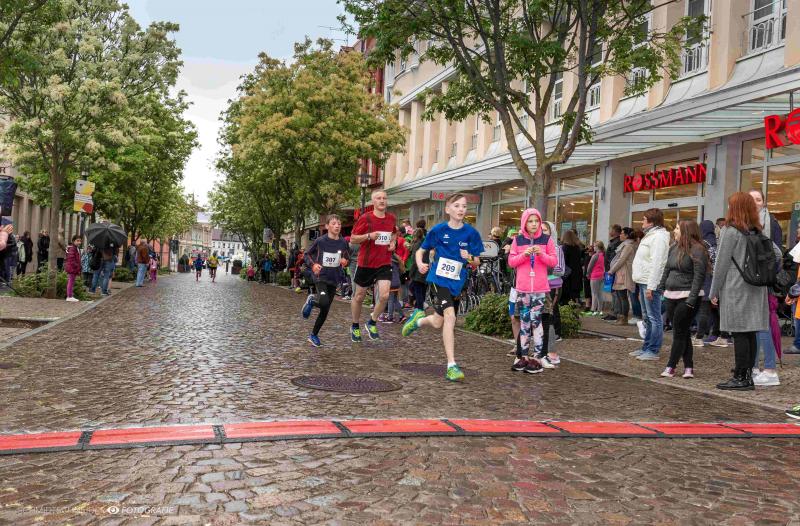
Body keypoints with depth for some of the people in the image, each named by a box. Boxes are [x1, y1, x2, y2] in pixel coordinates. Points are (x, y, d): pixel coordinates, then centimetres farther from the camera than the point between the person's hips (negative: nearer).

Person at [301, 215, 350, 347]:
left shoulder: (343, 243, -1)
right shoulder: (320, 241, -9)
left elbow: (347, 256, 15)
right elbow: (307, 254, 3)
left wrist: (345, 260, -7)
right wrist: (313, 265, -14)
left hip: (334, 279, 4)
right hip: (320, 276, -4)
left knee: (325, 311, 7)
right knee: (324, 303, -27)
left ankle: (314, 335, 24)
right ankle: (311, 301, 8)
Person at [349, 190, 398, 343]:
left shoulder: (391, 218, 4)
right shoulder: (365, 218, -8)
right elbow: (352, 239, -5)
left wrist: (393, 242, 4)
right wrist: (369, 236, -21)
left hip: (384, 263, 2)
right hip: (366, 263, -2)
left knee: (384, 295, -16)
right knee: (359, 296, 10)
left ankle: (372, 323, 8)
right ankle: (355, 327, 31)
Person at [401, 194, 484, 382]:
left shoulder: (471, 232, -2)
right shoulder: (438, 230, -5)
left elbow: (477, 262, 4)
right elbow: (421, 250, 7)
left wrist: (469, 257, -18)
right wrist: (420, 264, -13)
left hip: (457, 282, 3)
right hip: (439, 278, -3)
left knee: (438, 323, 11)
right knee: (449, 316, -20)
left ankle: (418, 319, 47)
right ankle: (451, 366, -15)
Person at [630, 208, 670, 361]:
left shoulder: (658, 236, -14)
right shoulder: (650, 235, 19)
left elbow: (657, 264, -20)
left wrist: (651, 286, -23)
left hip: (651, 284, -11)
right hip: (644, 282, 11)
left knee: (654, 318, -6)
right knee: (647, 318, 15)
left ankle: (653, 351, -3)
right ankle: (646, 348, 23)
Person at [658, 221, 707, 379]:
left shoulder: (697, 250, -12)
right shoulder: (674, 248, 12)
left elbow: (699, 276, -16)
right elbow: (667, 269, 19)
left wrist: (691, 299, -21)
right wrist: (661, 288, 14)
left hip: (686, 297, -8)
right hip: (671, 296, 8)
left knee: (680, 333, -1)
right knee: (682, 333, 9)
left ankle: (671, 366, 4)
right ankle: (688, 367, 14)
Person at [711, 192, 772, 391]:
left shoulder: (730, 231, -9)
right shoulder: (758, 232, 11)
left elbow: (722, 264, -9)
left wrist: (714, 292, -3)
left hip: (735, 290, -7)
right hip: (756, 290, 7)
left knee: (739, 333, -5)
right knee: (750, 333, 9)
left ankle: (741, 378, -2)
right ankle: (748, 375, 14)